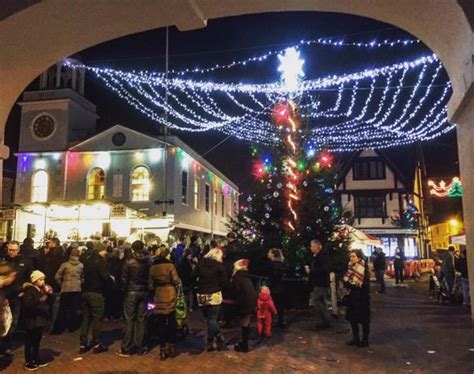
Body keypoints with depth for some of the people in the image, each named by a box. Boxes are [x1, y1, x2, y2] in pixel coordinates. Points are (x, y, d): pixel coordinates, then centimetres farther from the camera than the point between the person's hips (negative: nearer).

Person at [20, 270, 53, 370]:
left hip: (40, 319, 7)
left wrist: (49, 294, -2)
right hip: (32, 321, -7)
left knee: (37, 341, 16)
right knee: (29, 342, 2)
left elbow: (47, 303, 13)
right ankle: (28, 362, 11)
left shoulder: (42, 289, 9)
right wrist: (39, 300, -32)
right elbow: (27, 305, -25)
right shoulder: (29, 290, -12)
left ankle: (36, 359, 27)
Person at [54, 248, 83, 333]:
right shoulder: (81, 265, -4)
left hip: (66, 289, -1)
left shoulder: (65, 264, -7)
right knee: (74, 309, 12)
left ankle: (59, 328, 14)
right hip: (77, 289, 1)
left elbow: (57, 276, -4)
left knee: (63, 309, 10)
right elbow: (83, 277, 0)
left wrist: (61, 284, 10)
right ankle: (72, 327, 18)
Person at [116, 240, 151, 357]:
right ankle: (140, 347, 14)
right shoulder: (149, 261, -2)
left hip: (131, 292, -3)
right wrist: (150, 289, 7)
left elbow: (124, 278, -7)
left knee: (129, 320, 2)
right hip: (144, 292, 3)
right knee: (141, 319, 9)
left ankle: (126, 349, 6)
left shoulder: (129, 262, -10)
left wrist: (123, 290, 6)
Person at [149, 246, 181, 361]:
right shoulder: (170, 265, -9)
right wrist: (179, 282, 10)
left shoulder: (153, 267, 3)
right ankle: (171, 348, 21)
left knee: (161, 323, 9)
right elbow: (176, 281, -11)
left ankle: (163, 351, 10)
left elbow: (151, 284, 5)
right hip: (170, 295, -2)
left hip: (159, 296, 2)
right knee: (171, 322, 14)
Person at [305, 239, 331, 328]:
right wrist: (308, 268, 4)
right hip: (317, 283, 10)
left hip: (321, 283, -10)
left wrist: (310, 271, -22)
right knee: (321, 302, 13)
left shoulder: (323, 256, -16)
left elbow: (324, 270, -27)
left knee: (314, 301, -11)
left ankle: (326, 320, -3)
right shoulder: (314, 256, 13)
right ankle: (326, 321, 21)